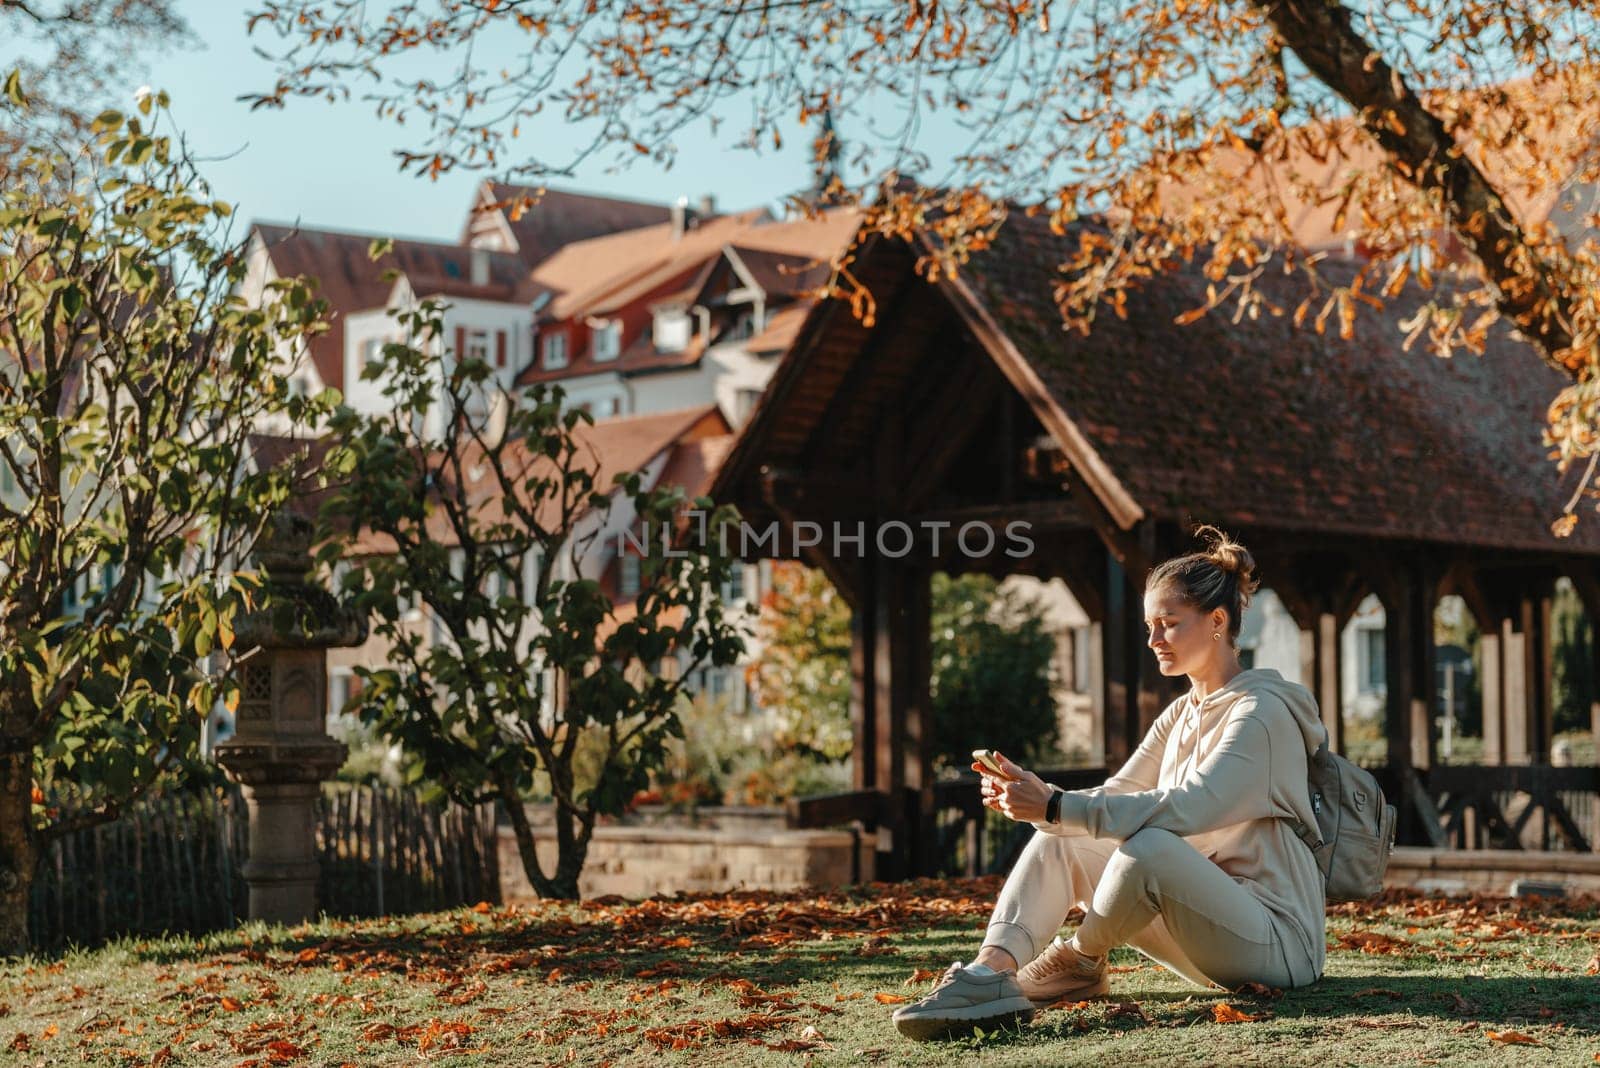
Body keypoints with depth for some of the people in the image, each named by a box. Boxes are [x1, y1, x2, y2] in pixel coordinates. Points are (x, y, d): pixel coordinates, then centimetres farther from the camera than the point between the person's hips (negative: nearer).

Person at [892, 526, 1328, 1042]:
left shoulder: (1261, 710, -12)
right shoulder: (1180, 715, 16)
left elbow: (1188, 809, -27)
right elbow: (1113, 798, 6)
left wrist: (1055, 808, -30)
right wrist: (1037, 796, -15)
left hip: (1277, 937, -8)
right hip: (1207, 915, 8)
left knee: (1149, 846, -34)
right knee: (1061, 841, -5)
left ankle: (1074, 965, -8)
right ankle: (992, 972, -28)